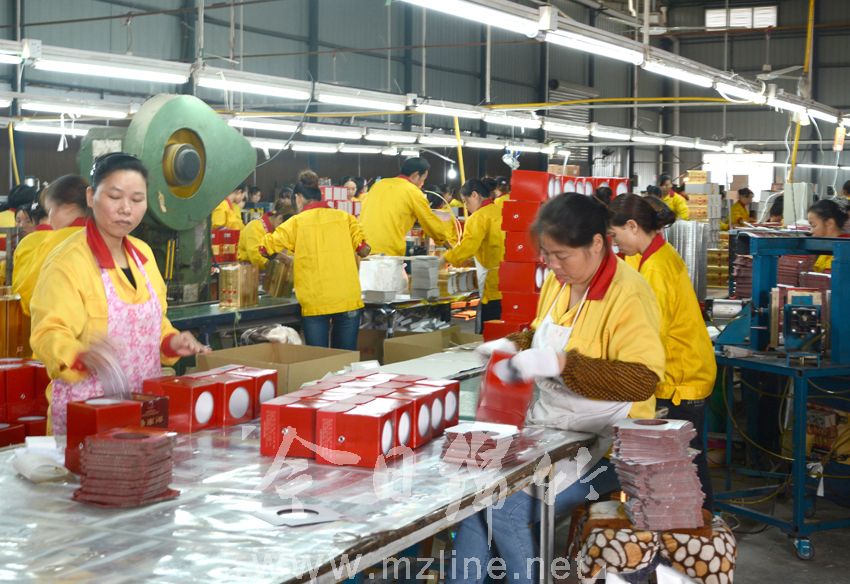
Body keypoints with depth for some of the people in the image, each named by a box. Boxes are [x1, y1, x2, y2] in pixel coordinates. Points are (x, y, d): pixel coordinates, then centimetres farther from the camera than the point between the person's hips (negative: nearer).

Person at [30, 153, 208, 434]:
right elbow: (49, 335, -20)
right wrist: (84, 356, -39)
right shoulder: (67, 262, -14)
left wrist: (171, 342, 0)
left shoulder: (143, 254, 7)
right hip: (87, 411, -6)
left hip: (144, 406, 6)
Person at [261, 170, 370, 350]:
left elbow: (266, 247, 0)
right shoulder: (345, 217, 6)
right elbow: (363, 250, 2)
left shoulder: (297, 223, 1)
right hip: (348, 300, 2)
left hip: (315, 303, -2)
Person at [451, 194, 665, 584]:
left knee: (509, 511, -18)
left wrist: (561, 364, -34)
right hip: (549, 426, 7)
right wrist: (514, 345, 0)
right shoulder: (558, 281, 3)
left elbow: (644, 379, -28)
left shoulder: (628, 295, -20)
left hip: (603, 442, -7)